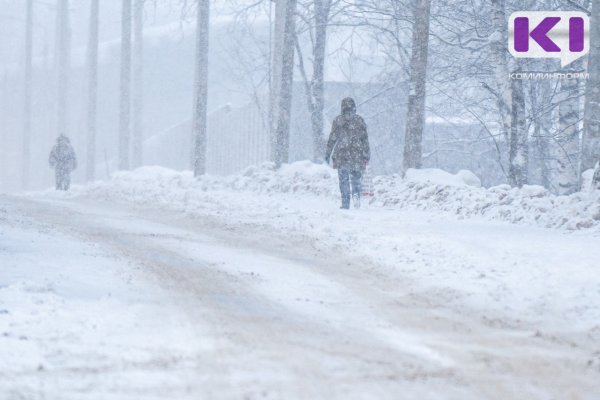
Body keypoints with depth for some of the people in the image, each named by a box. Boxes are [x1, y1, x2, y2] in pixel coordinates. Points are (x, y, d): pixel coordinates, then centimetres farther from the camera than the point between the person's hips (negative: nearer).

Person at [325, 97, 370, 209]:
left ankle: (345, 203, 2)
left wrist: (328, 153, 7)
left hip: (342, 154, -1)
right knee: (356, 177, 10)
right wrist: (366, 154, 9)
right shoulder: (359, 120, 2)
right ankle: (356, 195, -18)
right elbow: (365, 138, 3)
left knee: (343, 179, 5)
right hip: (356, 154, 1)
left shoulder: (338, 120, -1)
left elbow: (332, 138, 0)